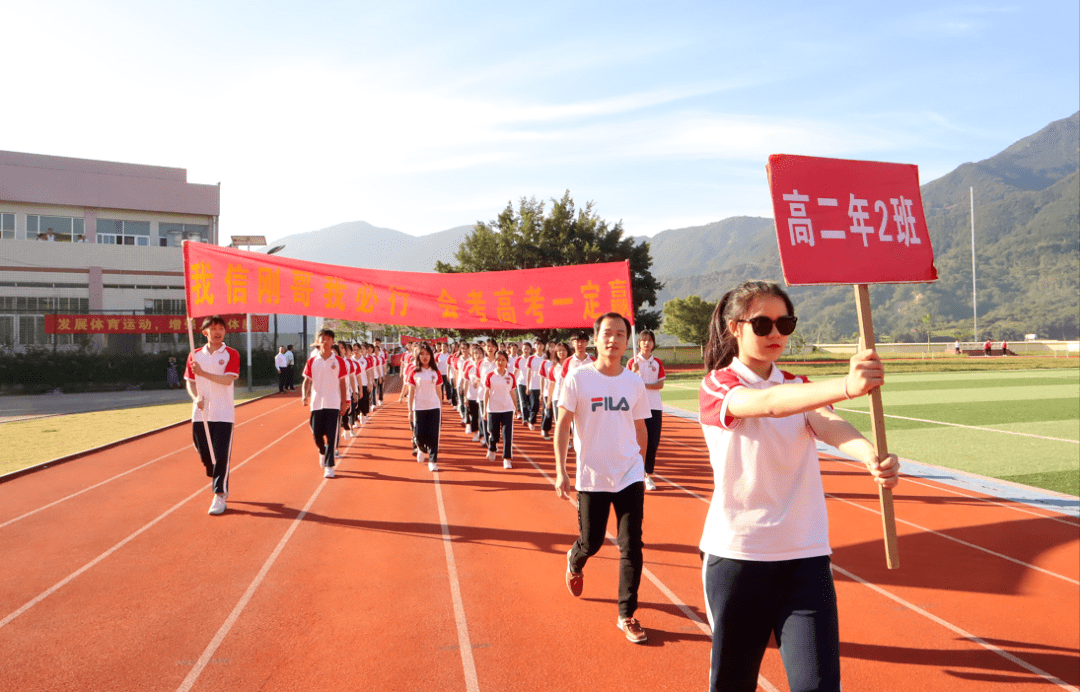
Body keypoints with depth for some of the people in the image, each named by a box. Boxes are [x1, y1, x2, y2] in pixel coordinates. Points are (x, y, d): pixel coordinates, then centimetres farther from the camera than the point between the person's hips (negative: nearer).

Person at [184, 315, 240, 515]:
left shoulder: (231, 354, -2)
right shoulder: (195, 356, 8)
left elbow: (228, 379, -15)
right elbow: (190, 382, 10)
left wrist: (203, 373, -21)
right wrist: (196, 398, -9)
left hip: (223, 414, -4)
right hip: (200, 414, 4)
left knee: (221, 455, -6)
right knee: (204, 454, 11)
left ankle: (219, 495, 1)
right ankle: (217, 482, 36)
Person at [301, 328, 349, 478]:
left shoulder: (338, 361, 1)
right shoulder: (312, 361, 4)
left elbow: (342, 383, 5)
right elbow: (307, 381, 6)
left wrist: (344, 402, 4)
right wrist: (304, 396, -11)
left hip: (333, 403, -1)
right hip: (316, 403, 2)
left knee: (331, 435, -5)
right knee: (317, 433, 4)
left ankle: (329, 465, 1)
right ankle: (322, 451, 37)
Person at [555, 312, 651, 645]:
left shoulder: (635, 383, 1)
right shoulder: (577, 379, -8)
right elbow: (562, 425, -7)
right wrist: (560, 471, -12)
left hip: (630, 477, 2)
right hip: (591, 477, -2)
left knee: (632, 548, -1)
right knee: (590, 543, 10)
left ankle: (627, 615, 15)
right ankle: (574, 562, 47)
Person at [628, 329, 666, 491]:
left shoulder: (657, 363, 10)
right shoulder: (632, 362, 3)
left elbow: (660, 384, 3)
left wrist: (645, 385, -12)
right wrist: (633, 371, -19)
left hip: (655, 406, 2)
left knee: (653, 442, 0)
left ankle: (648, 475, 11)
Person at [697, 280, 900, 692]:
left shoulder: (800, 388, 9)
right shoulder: (717, 386, -5)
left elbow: (829, 424, -15)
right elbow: (766, 403, -29)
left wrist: (872, 455, -38)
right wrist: (845, 386, -46)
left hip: (804, 556, 3)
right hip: (735, 554, -2)